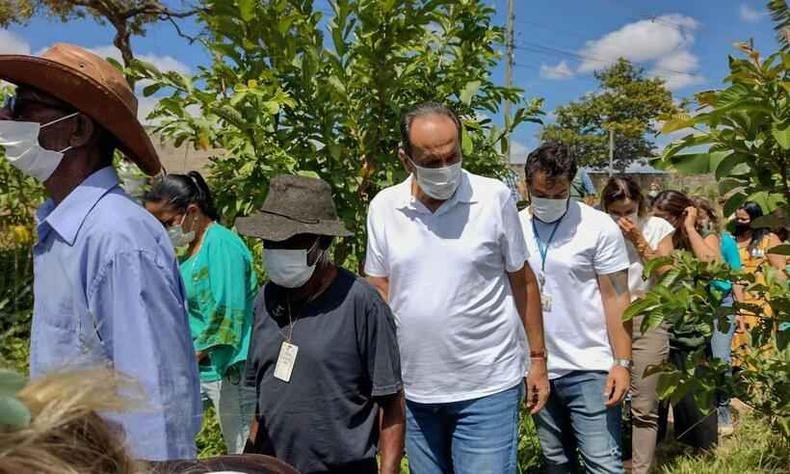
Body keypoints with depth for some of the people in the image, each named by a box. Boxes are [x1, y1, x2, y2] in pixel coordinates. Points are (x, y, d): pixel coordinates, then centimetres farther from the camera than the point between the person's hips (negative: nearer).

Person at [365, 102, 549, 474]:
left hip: (487, 387, -3)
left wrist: (538, 359, 3)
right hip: (413, 388, 3)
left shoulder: (495, 197, -9)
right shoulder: (383, 207, -2)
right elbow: (378, 291, 5)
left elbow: (522, 280, 0)